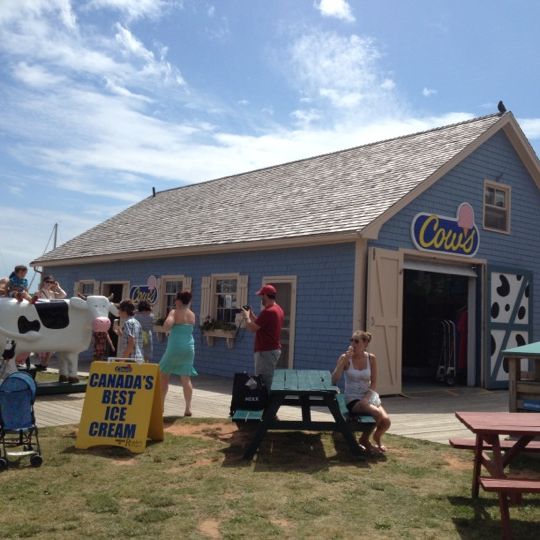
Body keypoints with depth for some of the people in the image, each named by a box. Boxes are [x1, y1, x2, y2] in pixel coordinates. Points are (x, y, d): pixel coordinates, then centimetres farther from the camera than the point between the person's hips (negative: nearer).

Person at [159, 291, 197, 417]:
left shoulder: (175, 312, -8)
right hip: (189, 348, 5)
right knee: (186, 378, 6)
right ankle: (188, 408, 0)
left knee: (164, 375, 12)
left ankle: (160, 404, 13)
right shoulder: (192, 315, 9)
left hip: (175, 347, -4)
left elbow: (166, 326, -22)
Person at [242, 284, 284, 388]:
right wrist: (251, 315, 13)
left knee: (263, 383, -6)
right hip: (275, 349, 10)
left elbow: (252, 328, -19)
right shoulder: (278, 309, 12)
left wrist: (246, 316, -3)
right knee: (269, 381, 16)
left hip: (266, 351, -10)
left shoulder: (268, 311, -20)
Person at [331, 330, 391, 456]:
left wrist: (366, 398, -15)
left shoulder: (371, 358, 1)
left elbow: (373, 383, 2)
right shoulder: (345, 358, -7)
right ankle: (364, 440, 0)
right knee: (377, 414, -29)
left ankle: (377, 437, 18)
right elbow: (333, 381, -17)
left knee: (386, 421, -20)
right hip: (352, 399, -3)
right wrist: (345, 359, -22)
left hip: (369, 396, 3)